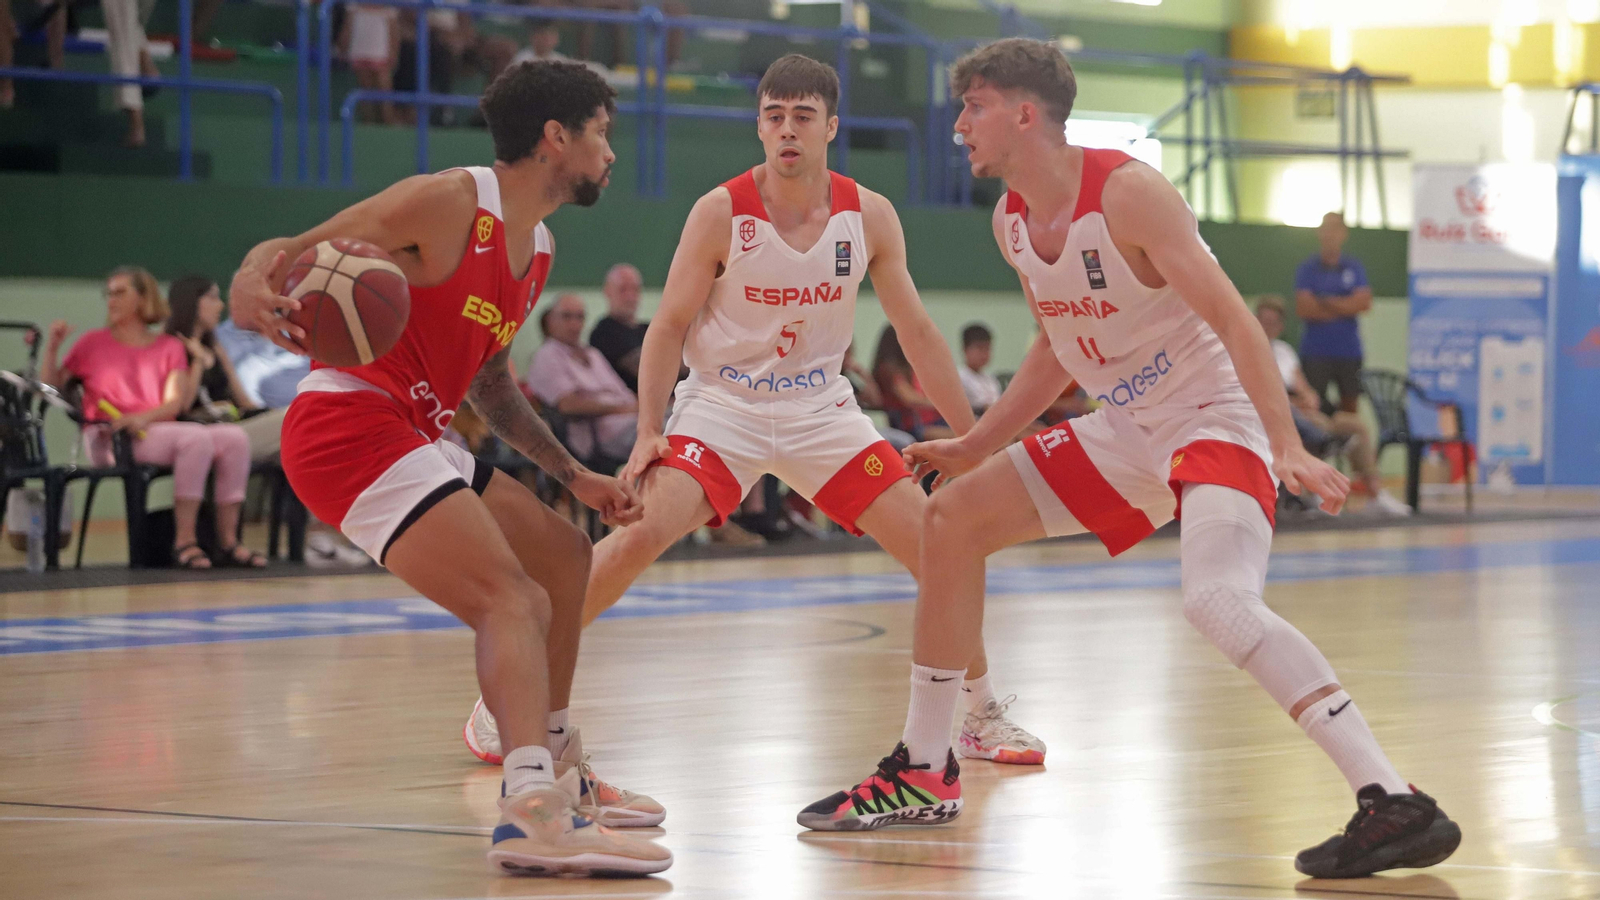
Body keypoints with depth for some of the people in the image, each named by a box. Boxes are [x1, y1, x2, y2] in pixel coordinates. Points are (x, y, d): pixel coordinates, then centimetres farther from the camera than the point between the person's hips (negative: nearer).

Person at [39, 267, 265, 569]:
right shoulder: (94, 343, 16)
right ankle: (184, 541, -32)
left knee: (235, 438, -21)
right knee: (197, 437, -32)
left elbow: (175, 403, 4)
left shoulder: (170, 346, 18)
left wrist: (142, 418, -15)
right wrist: (51, 348, -1)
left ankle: (228, 542, -20)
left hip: (156, 429, 4)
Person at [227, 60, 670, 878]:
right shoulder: (449, 205, -12)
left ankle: (555, 769, 37)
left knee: (562, 556, 24)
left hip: (413, 435, 11)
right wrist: (254, 288, -37)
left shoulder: (536, 250, 17)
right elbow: (290, 253, -14)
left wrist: (574, 476, 28)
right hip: (347, 421, -11)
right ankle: (532, 812, -40)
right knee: (511, 599, -25)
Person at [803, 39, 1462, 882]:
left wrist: (1289, 448, -36)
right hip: (1129, 432, 9)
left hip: (1216, 420, -9)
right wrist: (972, 448, 21)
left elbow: (1232, 319, -26)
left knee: (1216, 599, -34)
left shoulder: (1127, 192, -20)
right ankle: (922, 772, 23)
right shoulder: (1012, 222, 6)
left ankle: (1397, 808, -38)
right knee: (953, 515, 11)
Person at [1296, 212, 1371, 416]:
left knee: (1350, 406, 1)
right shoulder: (1308, 269, 4)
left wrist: (1326, 302, -6)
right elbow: (1303, 307, -7)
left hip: (1349, 350, 2)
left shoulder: (1355, 268, 9)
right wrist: (1345, 307, -3)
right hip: (1316, 351, -2)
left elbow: (1364, 303, -3)